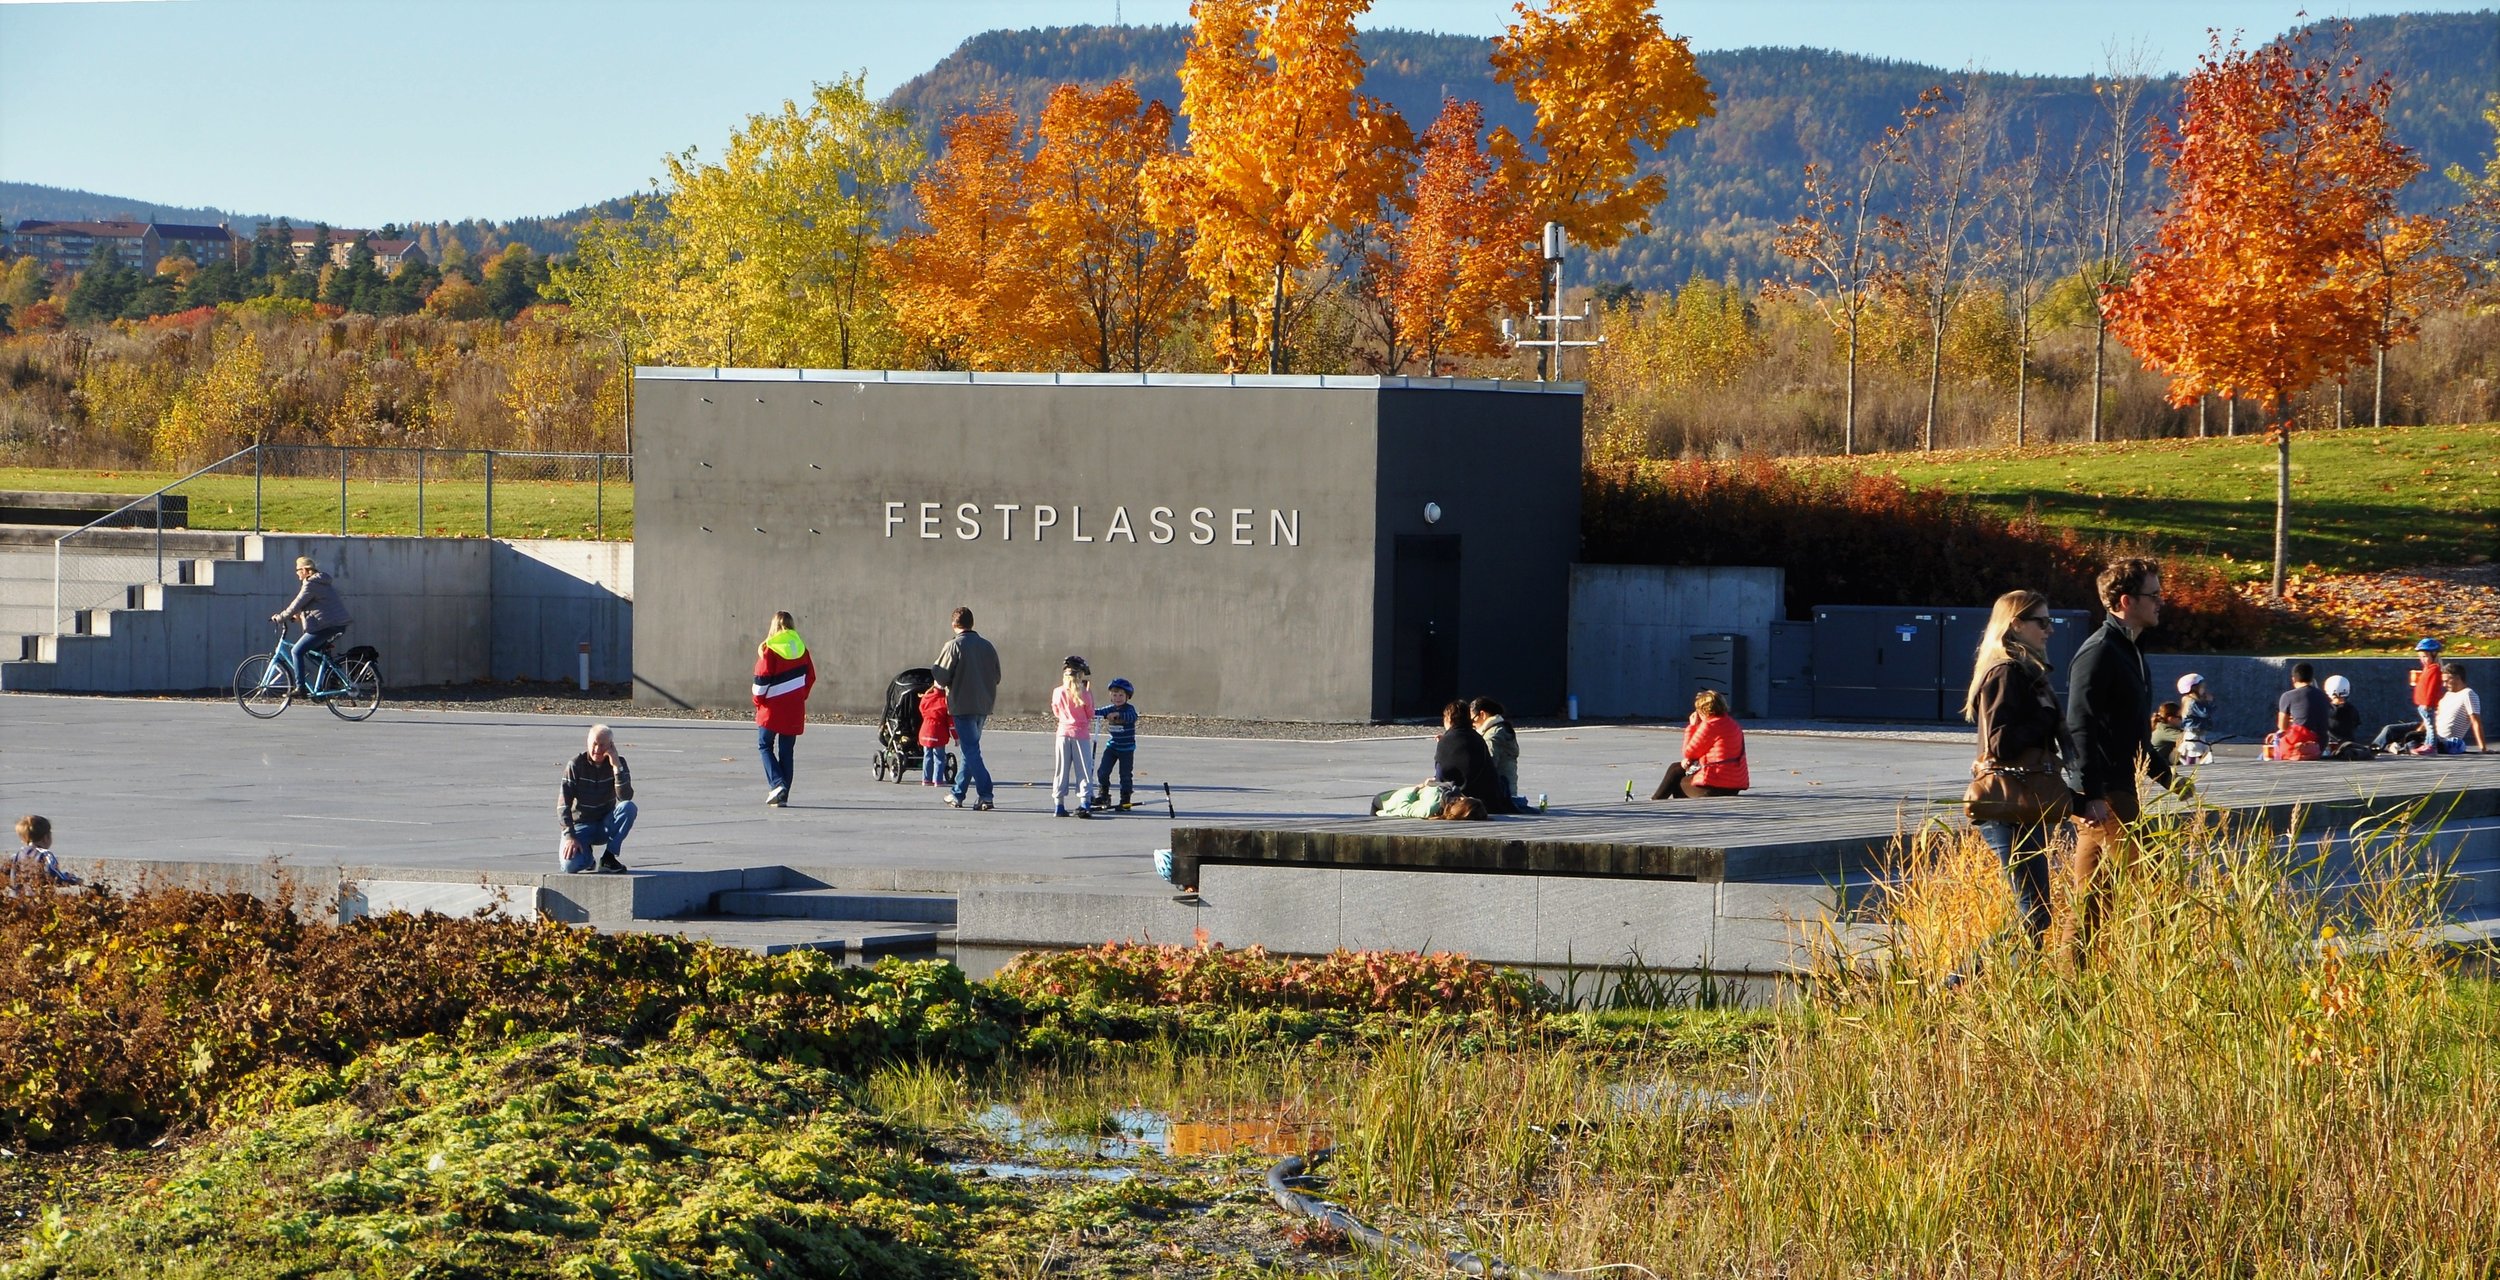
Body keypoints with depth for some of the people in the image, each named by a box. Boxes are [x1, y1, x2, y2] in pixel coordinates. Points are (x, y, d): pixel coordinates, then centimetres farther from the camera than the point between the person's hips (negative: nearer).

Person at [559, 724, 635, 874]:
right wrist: (570, 837, -24)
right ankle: (586, 854, 10)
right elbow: (563, 804, -14)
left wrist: (617, 766, -29)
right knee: (570, 864, -30)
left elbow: (625, 797, -21)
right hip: (581, 826, -2)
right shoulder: (576, 765, -11)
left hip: (606, 825, 2)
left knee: (629, 808, -29)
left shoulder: (618, 763, -6)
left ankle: (609, 858, -17)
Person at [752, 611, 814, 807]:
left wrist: (758, 701, 1)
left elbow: (762, 678, -13)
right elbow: (810, 676, 10)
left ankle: (777, 784, -12)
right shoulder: (801, 649, 5)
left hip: (772, 708, -4)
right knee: (787, 750, 10)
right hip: (795, 710, 4)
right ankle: (783, 794, 8)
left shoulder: (770, 649, -11)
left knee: (765, 746, 8)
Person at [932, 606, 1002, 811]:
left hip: (962, 705, -6)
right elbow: (996, 677, 12)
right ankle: (958, 793, 23)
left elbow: (941, 677, -11)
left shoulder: (954, 646, -11)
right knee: (970, 749, 16)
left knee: (971, 750, -5)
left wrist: (940, 683, 10)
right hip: (983, 705, 6)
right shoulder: (987, 646, 7)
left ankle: (985, 793, -15)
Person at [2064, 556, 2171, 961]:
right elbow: (2079, 726, -20)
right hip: (2103, 797, -10)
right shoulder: (2099, 653, -14)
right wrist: (2091, 795, -25)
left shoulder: (2128, 652, 19)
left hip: (2119, 792, 10)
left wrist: (2165, 774, 29)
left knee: (2093, 900, 9)